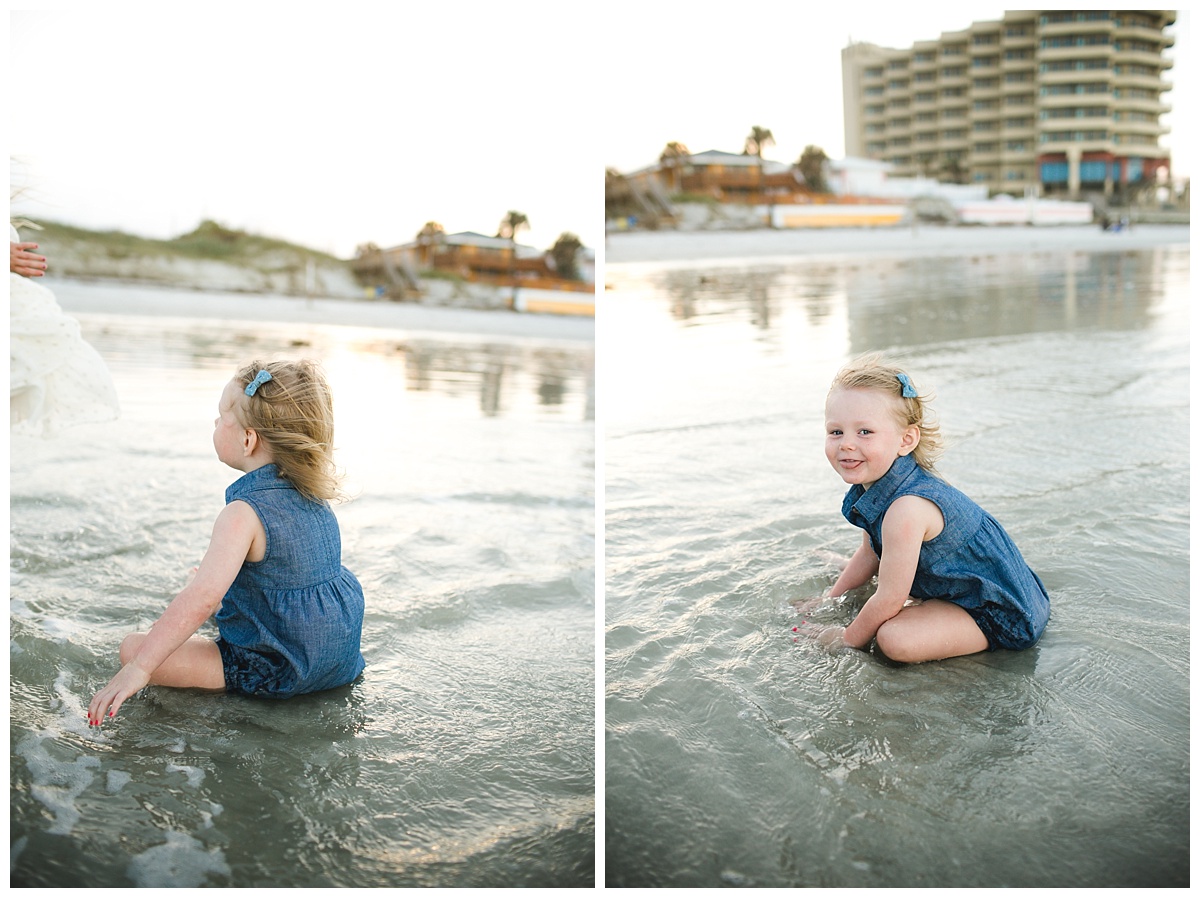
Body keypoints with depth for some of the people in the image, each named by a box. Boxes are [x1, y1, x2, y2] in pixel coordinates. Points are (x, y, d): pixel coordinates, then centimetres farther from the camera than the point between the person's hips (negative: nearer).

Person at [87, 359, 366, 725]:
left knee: (133, 647, -9)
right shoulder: (313, 493, 0)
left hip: (281, 672, -10)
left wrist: (139, 669, -37)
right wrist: (218, 578, 32)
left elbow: (201, 599, -37)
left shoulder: (244, 513, -25)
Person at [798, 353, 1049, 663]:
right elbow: (870, 553, 12)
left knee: (894, 639, -30)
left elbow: (889, 599, -28)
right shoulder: (875, 484, -7)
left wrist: (845, 640, -14)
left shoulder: (907, 508, -36)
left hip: (1000, 614, -10)